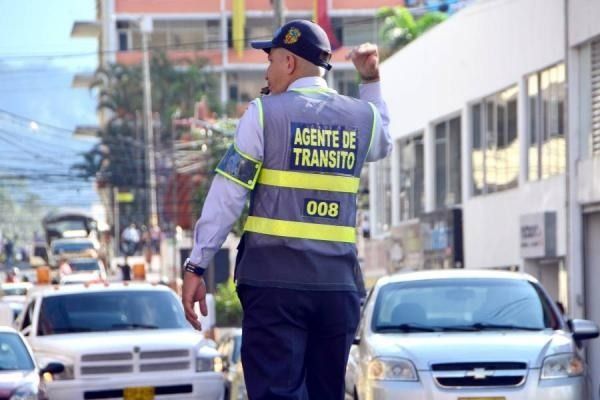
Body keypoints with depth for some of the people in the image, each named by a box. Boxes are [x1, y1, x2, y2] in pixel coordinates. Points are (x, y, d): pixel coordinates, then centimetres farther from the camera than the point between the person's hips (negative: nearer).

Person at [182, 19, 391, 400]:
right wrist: (372, 81, 34)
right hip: (339, 283, 4)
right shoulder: (362, 116, 10)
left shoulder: (265, 113, -3)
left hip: (274, 280, -4)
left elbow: (227, 196, -6)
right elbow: (384, 144, 36)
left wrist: (196, 267, -3)